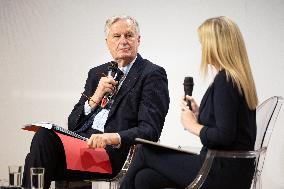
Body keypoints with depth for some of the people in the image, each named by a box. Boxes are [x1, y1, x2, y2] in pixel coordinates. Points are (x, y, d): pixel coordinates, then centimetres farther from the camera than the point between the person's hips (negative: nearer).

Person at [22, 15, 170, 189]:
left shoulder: (152, 74, 3)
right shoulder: (97, 73, 22)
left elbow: (150, 131, -8)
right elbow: (73, 124, 16)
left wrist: (113, 137, -26)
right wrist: (96, 97, -1)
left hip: (116, 150, -6)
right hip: (82, 140, 6)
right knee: (44, 134, -25)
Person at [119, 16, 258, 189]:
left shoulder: (224, 81, -16)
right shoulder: (238, 79, 13)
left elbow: (224, 136, -22)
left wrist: (193, 126, -7)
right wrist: (199, 114, 10)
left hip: (222, 174, -8)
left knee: (145, 152, 4)